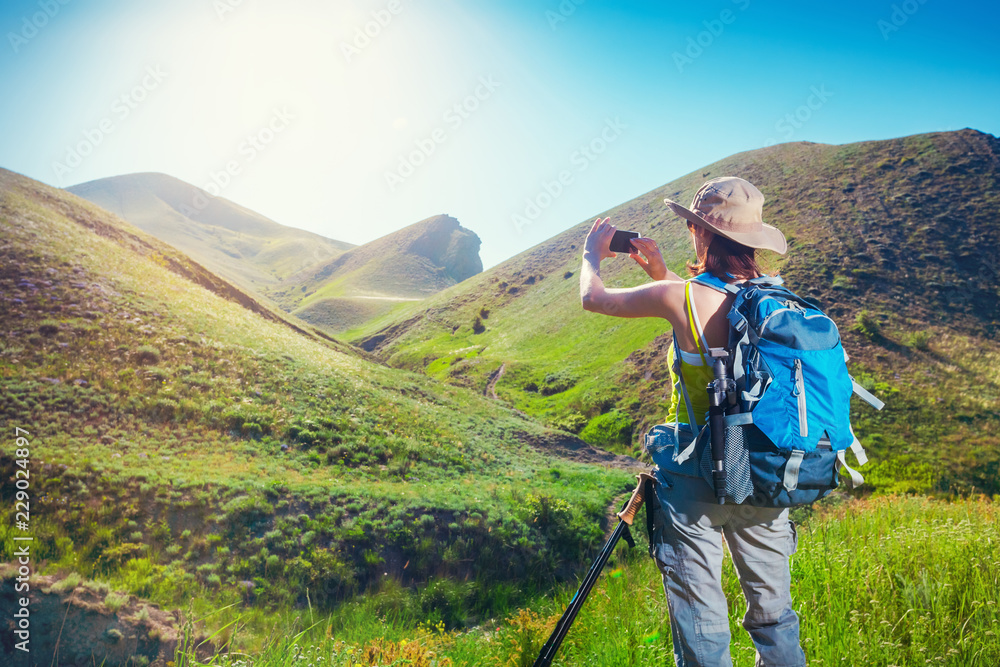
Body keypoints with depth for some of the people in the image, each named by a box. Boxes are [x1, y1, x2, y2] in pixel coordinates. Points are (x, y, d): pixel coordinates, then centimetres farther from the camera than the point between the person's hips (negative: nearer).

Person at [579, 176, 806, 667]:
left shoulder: (682, 296, -17)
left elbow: (593, 298, -2)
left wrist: (593, 253, 18)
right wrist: (659, 272, 23)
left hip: (696, 479, -5)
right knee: (774, 616, 20)